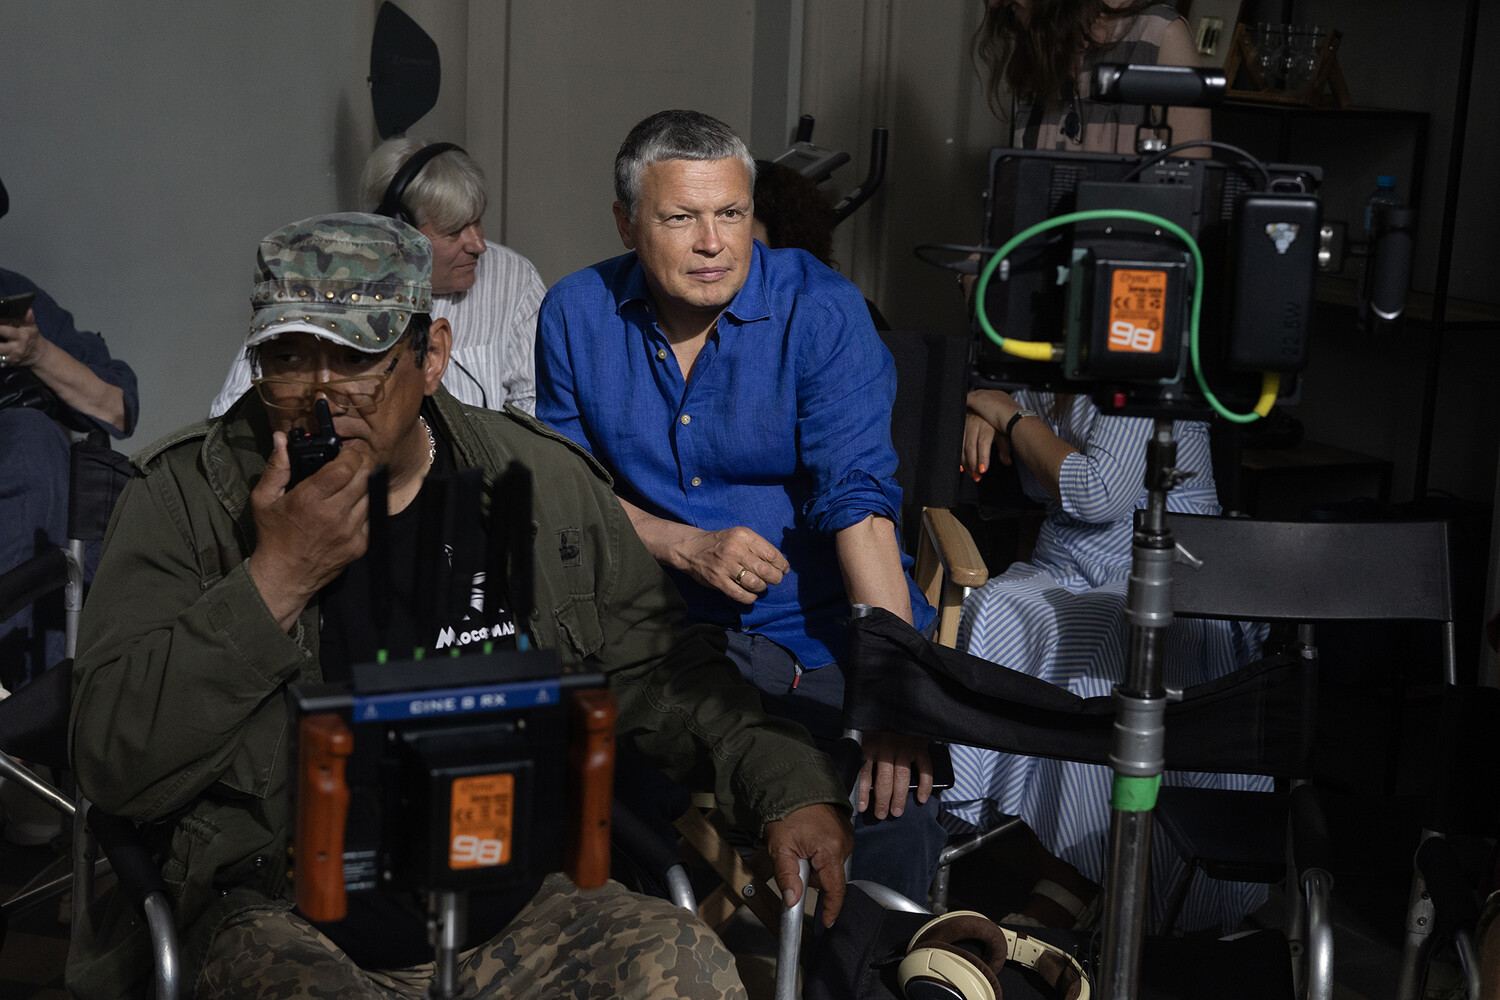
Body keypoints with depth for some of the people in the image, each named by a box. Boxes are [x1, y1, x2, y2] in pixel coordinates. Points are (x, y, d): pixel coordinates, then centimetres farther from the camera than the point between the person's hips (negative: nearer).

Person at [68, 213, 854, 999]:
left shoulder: (543, 481, 5)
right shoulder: (184, 495, -3)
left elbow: (659, 670, 15)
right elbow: (110, 765, -10)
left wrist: (791, 788, 0)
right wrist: (277, 579, -18)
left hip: (514, 916, 3)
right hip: (280, 922, -2)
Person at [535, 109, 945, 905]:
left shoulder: (821, 312, -8)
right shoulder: (578, 314, 2)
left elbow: (859, 497, -18)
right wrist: (687, 547, -12)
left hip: (820, 629, -2)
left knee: (894, 790, -26)